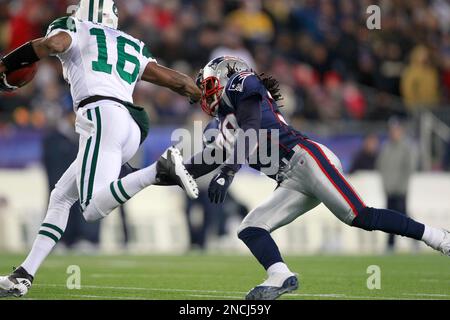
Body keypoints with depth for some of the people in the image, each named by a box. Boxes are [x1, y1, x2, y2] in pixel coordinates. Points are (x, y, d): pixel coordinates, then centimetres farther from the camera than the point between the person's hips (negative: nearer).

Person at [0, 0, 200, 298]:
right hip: (132, 127, 7)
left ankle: (161, 168, -34)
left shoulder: (75, 29, 14)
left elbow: (51, 43, -8)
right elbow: (176, 80, 28)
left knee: (94, 209, -20)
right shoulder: (134, 47, 29)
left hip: (101, 117, -7)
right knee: (61, 198, 15)